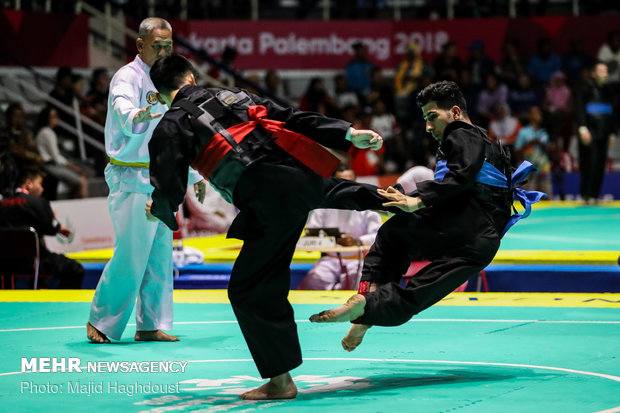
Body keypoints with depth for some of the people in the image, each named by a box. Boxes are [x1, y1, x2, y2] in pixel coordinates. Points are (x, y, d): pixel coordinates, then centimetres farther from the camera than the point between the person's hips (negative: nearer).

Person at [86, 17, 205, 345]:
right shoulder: (128, 78, -12)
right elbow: (122, 107, -36)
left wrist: (194, 175, 28)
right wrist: (136, 117, -59)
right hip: (131, 179, -8)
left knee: (159, 256, 10)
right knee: (130, 255, -10)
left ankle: (150, 325, 17)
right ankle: (99, 322, 4)